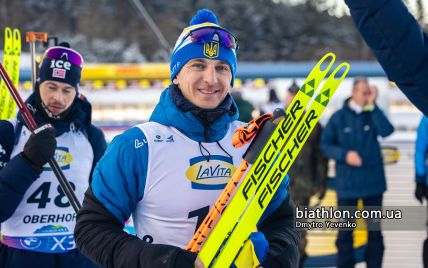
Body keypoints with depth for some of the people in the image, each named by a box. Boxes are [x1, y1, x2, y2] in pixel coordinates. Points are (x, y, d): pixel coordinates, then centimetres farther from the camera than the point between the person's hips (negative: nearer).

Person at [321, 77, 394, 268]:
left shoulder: (372, 115, 3)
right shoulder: (338, 117, -1)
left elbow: (387, 131, -17)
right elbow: (325, 145, -1)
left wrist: (372, 106, -17)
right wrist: (345, 154, -16)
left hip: (373, 182, 1)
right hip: (347, 184, -1)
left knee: (375, 227, 9)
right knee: (345, 229, 4)